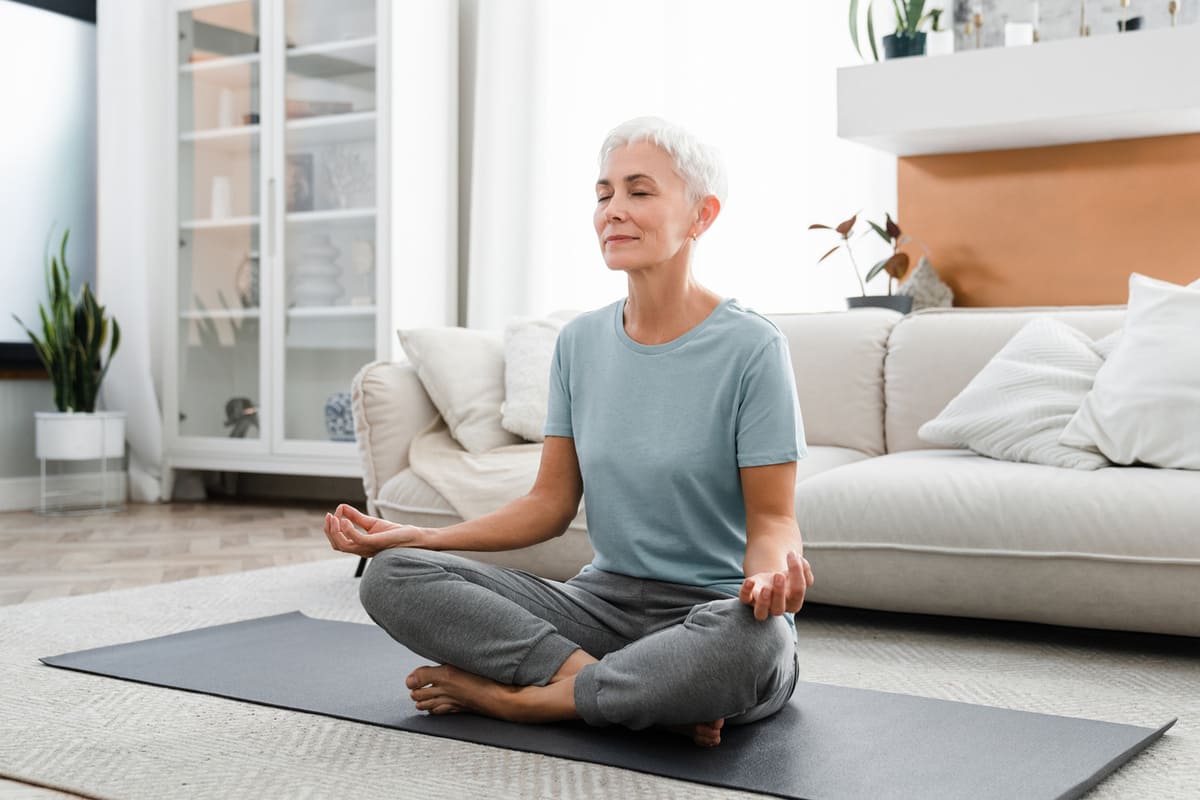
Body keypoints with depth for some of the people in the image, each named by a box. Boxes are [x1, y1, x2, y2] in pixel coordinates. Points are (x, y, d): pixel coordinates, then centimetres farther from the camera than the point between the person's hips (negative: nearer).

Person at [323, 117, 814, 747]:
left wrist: (771, 569, -33)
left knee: (753, 637, -42)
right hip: (605, 600, 4)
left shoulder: (752, 348, -9)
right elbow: (552, 502, 7)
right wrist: (420, 536, -3)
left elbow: (771, 518, -8)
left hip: (713, 610, -4)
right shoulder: (581, 341, 6)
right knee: (392, 577, -13)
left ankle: (517, 696, -20)